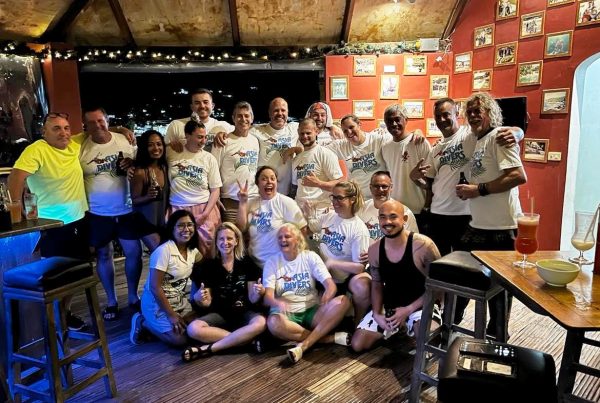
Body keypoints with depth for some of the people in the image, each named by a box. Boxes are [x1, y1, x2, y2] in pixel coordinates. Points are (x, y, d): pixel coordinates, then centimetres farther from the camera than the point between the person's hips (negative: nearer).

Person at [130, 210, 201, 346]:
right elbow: (155, 287, -23)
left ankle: (156, 324, 14)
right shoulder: (164, 251, -24)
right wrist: (171, 315, -19)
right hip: (157, 302, -7)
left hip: (179, 300, 8)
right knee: (180, 339, -18)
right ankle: (143, 323, 6)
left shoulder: (193, 250, -1)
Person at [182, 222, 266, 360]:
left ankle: (208, 349, -26)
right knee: (193, 329, -29)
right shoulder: (208, 266, 1)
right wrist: (198, 299, -21)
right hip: (219, 313, 1)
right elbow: (207, 304, 2)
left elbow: (252, 299, 0)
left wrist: (258, 293, -23)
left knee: (260, 323, -34)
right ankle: (248, 340, -23)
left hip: (244, 313, -1)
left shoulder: (247, 263, -1)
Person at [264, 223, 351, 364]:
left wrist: (326, 297, -34)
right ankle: (331, 338, -21)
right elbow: (267, 296, -10)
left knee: (342, 301, -24)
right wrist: (278, 303, -35)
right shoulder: (272, 262, 1)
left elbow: (331, 285, -9)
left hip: (312, 311, 1)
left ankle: (303, 346, -29)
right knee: (274, 323, -37)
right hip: (286, 314, -1)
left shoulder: (310, 257, 1)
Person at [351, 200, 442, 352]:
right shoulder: (374, 250, -6)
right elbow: (376, 285, 6)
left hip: (421, 305, -4)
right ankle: (396, 329, 21)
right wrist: (377, 314, -10)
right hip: (389, 307, 4)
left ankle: (409, 327, 3)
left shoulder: (423, 245, -21)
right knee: (357, 345, -3)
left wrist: (408, 310, -16)